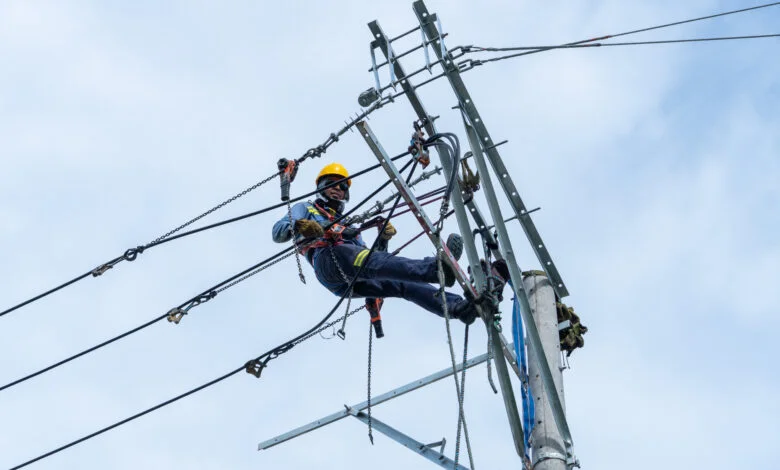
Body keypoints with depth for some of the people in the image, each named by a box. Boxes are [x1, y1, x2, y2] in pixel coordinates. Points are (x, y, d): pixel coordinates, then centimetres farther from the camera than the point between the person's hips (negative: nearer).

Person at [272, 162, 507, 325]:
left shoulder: (348, 225, 43)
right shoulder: (305, 209, 31)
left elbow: (373, 257, 29)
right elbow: (277, 232, 10)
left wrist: (383, 238, 9)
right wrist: (299, 227, -12)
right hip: (328, 259, -6)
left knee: (404, 284, -18)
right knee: (370, 261, -36)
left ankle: (461, 307, -39)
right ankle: (438, 268, -62)